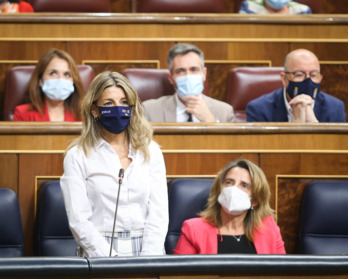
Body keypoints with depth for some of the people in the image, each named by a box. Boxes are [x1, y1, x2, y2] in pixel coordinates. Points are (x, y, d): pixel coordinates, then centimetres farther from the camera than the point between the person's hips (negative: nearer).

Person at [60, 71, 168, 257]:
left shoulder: (150, 151, 14)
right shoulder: (77, 156, 6)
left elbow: (158, 213, 6)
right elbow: (78, 220, -2)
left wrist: (147, 261, -9)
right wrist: (111, 259, -14)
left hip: (146, 250, 2)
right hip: (100, 254, -2)